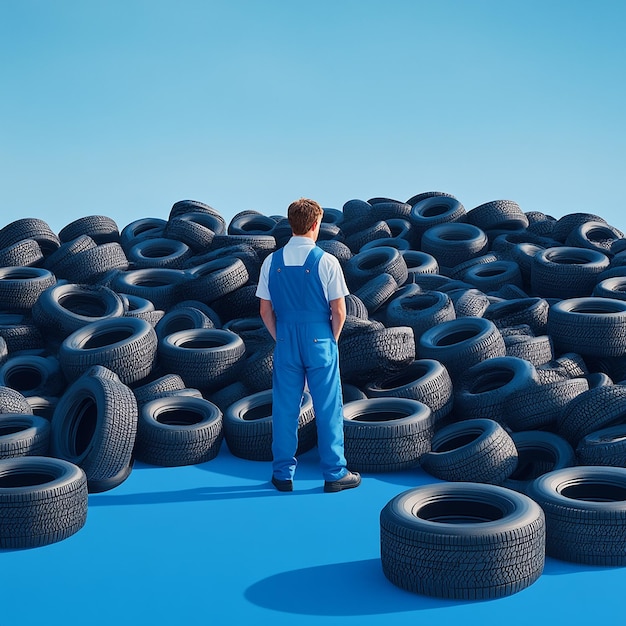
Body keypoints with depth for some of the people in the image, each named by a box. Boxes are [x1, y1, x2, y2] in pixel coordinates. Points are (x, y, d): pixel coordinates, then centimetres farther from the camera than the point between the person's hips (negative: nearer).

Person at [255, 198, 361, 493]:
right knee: (327, 408, 6)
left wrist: (280, 338, 14)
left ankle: (283, 474, 16)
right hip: (319, 341, -3)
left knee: (284, 408, 10)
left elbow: (265, 310, 3)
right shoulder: (326, 262, -10)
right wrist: (331, 339, 7)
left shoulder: (272, 262, -1)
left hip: (285, 342, 3)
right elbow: (339, 311, -8)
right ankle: (334, 474, 13)